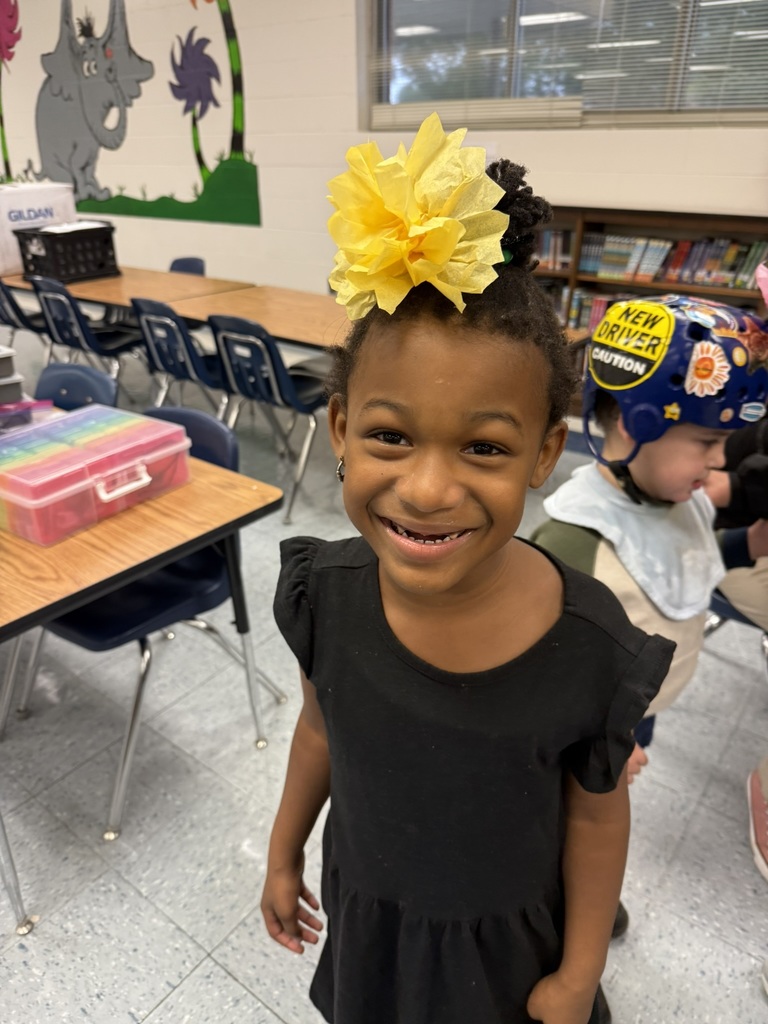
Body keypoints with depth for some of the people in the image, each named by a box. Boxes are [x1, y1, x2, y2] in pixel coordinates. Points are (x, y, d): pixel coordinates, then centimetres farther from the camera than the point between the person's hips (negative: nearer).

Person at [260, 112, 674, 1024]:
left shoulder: (592, 650, -32)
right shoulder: (326, 592, -25)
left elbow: (597, 814, -14)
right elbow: (321, 728, -6)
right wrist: (283, 853, 8)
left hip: (505, 945, -2)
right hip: (363, 914, 3)